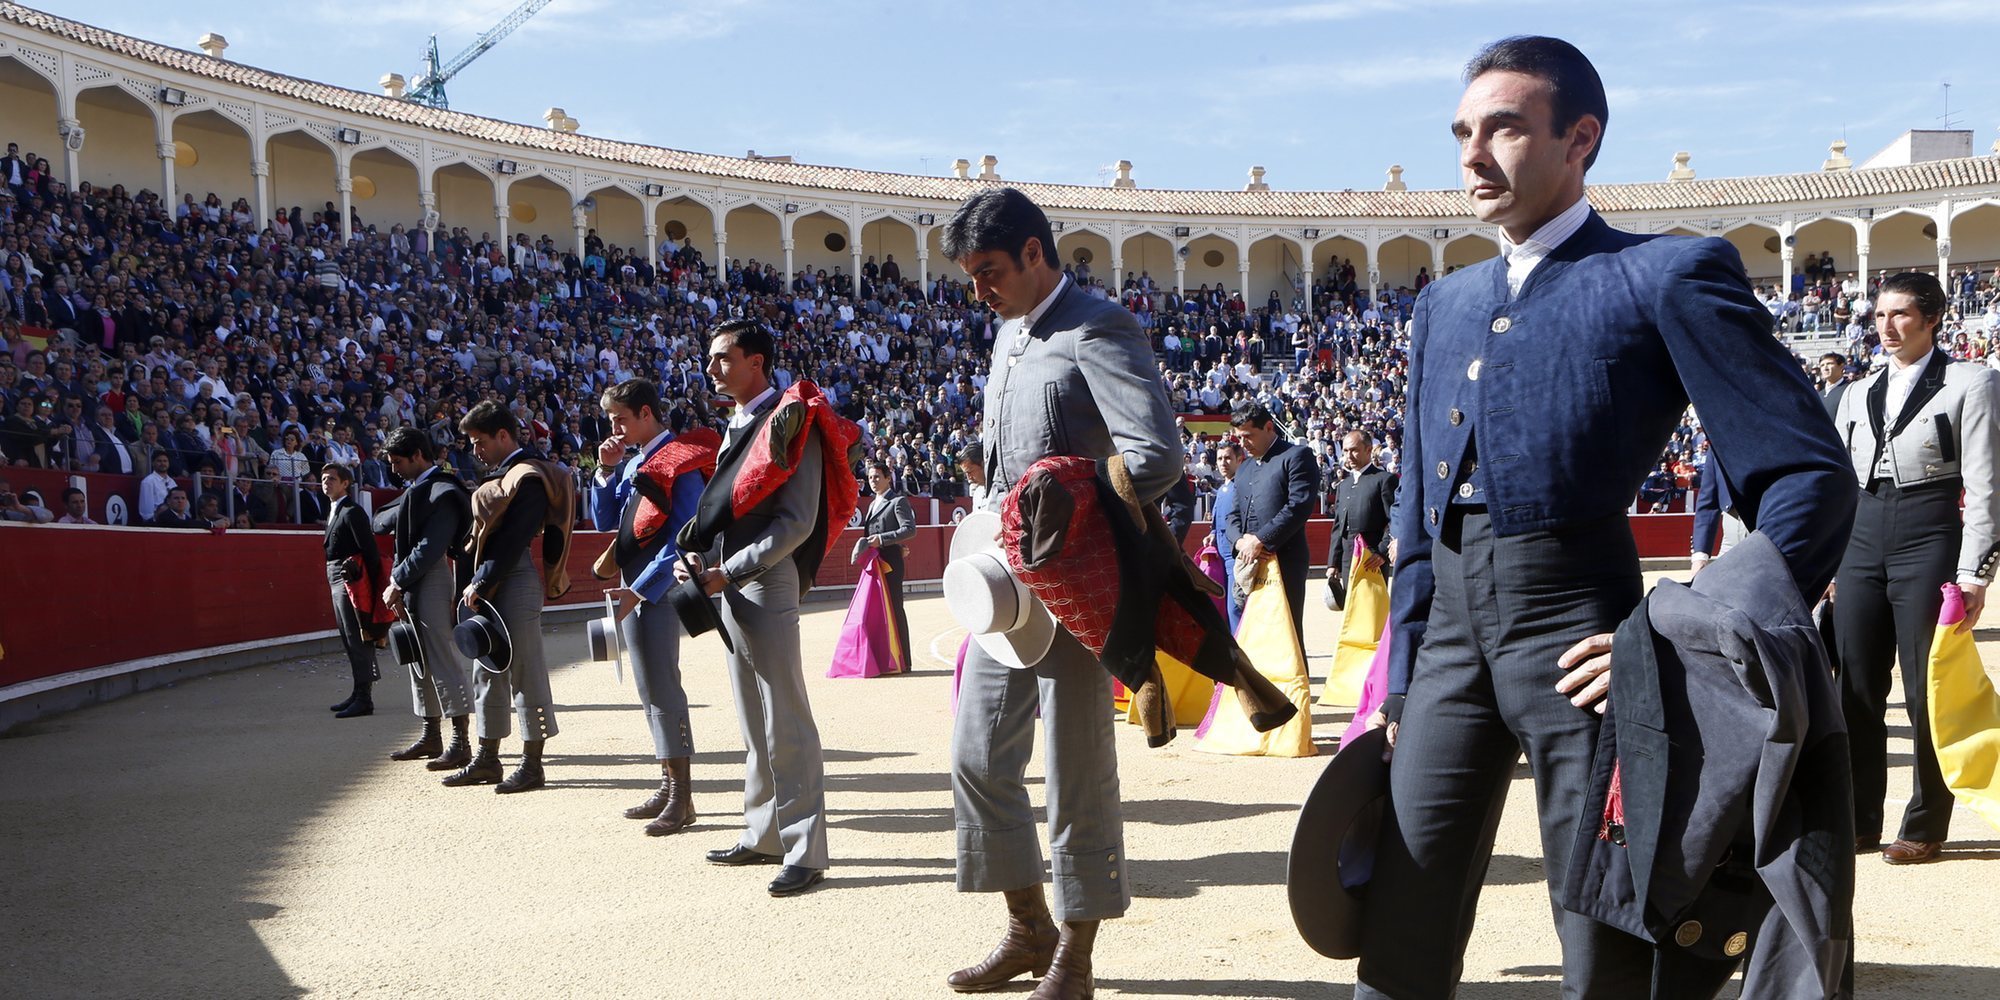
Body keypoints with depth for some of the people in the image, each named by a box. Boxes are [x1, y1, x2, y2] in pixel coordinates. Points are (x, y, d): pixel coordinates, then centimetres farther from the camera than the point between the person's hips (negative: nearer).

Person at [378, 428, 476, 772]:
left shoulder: (442, 492, -13)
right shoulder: (416, 489, 15)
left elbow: (430, 548, -19)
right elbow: (406, 542, 14)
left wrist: (397, 583, -13)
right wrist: (399, 585, 3)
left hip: (432, 584, -10)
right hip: (412, 588, 10)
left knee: (444, 661, -7)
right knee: (420, 662, 15)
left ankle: (460, 744, -4)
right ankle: (431, 736, 25)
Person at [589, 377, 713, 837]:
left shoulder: (680, 463, -11)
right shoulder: (632, 461, 15)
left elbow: (681, 541, -17)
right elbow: (604, 523, 17)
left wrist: (640, 591, -20)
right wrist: (606, 472, 5)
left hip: (659, 591, -9)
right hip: (631, 590, 9)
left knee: (663, 687, -10)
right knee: (649, 690, 12)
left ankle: (682, 797, -6)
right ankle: (668, 785, 20)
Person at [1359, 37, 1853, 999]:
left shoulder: (1667, 274, -1)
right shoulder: (1444, 303, 18)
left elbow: (1808, 477, -6)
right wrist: (1401, 679, 16)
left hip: (1572, 626, -5)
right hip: (1449, 634, 6)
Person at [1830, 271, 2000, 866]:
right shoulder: (1859, 394, 15)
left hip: (1929, 537, -5)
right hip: (1862, 542, 5)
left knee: (1927, 689, -1)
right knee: (1856, 687, 6)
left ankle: (1925, 827, 11)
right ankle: (1859, 821, 15)